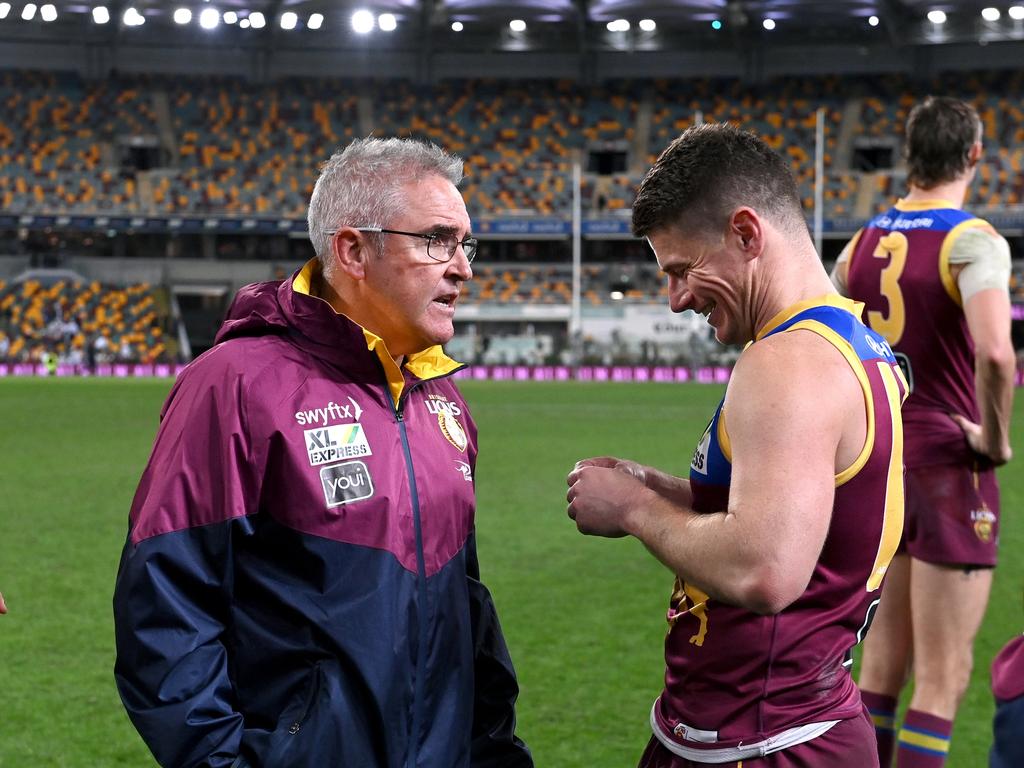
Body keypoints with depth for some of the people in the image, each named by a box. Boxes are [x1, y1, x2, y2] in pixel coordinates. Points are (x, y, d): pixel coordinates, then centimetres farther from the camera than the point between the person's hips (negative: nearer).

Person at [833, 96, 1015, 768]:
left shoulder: (863, 244, 7)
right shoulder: (973, 241, -14)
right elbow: (994, 352, -30)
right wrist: (995, 439, -14)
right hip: (948, 466, -7)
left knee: (883, 665, 15)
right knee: (943, 680, -1)